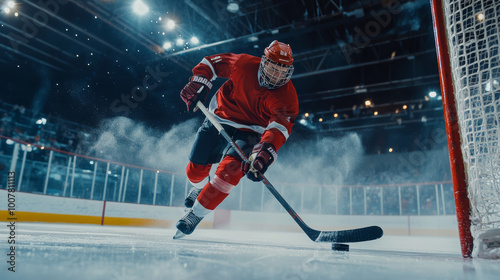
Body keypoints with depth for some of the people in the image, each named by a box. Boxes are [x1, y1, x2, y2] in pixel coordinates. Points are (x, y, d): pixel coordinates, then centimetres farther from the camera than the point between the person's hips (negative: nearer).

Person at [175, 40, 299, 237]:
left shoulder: (287, 98, -19)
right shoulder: (244, 64, -13)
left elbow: (279, 128, -34)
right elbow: (212, 61, 1)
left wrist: (265, 152, -52)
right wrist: (199, 83, -14)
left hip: (247, 133, -2)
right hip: (217, 120, 3)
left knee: (230, 168, -28)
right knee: (195, 170, 5)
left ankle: (196, 214, -10)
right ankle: (200, 187, 46)